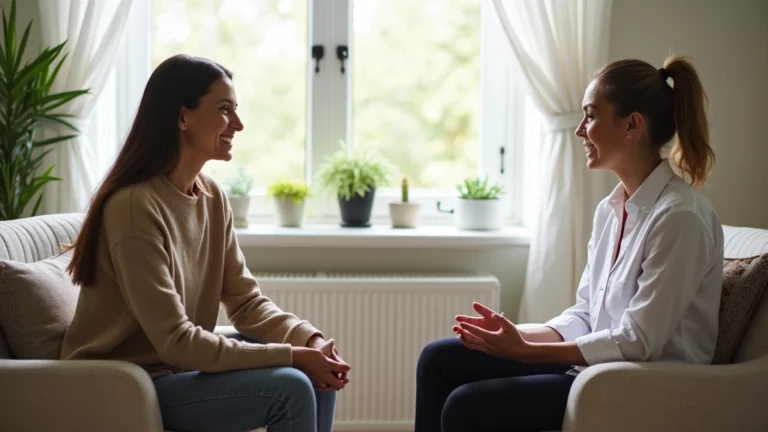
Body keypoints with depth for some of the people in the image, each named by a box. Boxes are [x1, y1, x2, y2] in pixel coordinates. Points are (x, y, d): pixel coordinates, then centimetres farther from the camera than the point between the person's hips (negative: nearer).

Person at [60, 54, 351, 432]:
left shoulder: (212, 197, 2)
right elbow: (176, 341, -26)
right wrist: (290, 356, -24)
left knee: (319, 373, -3)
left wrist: (310, 340, -16)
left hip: (181, 364, 8)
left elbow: (246, 301, 2)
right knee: (291, 388, -21)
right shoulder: (135, 205, -24)